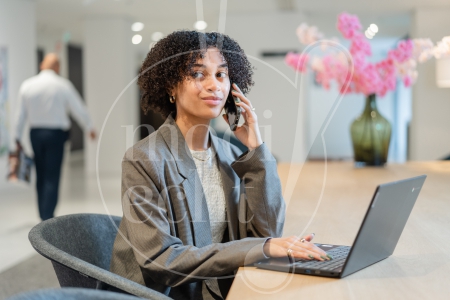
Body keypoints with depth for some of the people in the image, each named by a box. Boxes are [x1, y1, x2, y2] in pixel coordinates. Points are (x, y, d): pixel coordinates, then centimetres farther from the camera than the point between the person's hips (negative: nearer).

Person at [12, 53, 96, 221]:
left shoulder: (27, 85, 3)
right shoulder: (63, 85, -6)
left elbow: (20, 114, 5)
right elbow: (78, 109, 1)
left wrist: (18, 138, 14)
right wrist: (89, 128, 16)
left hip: (35, 133, 4)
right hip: (56, 133, -4)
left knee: (41, 176, 14)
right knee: (52, 177, -2)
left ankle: (44, 215, 23)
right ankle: (48, 217, -8)